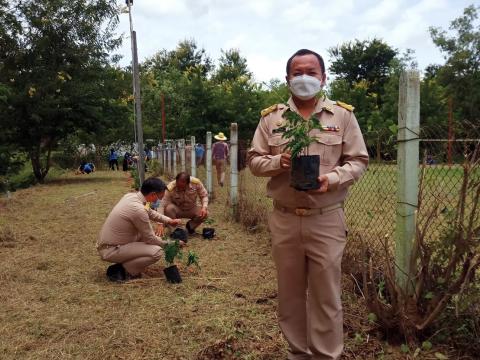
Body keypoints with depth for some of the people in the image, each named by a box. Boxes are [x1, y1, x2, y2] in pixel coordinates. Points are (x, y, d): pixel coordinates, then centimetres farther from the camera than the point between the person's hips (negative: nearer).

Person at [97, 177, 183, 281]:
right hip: (110, 250, -9)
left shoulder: (131, 196, 0)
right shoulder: (138, 209, -27)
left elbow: (150, 212, 21)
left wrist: (169, 221, 15)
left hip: (109, 242, 9)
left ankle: (126, 262, 15)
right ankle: (119, 270, -4)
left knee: (147, 231, 17)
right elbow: (150, 239, -15)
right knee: (157, 252, -17)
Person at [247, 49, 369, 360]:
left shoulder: (343, 115, 3)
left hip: (327, 219, -2)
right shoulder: (271, 117, 7)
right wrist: (279, 162, -13)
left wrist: (332, 179, -17)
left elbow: (359, 161, 2)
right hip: (284, 219, 2)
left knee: (326, 294, 4)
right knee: (290, 292, 12)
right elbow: (254, 160, 7)